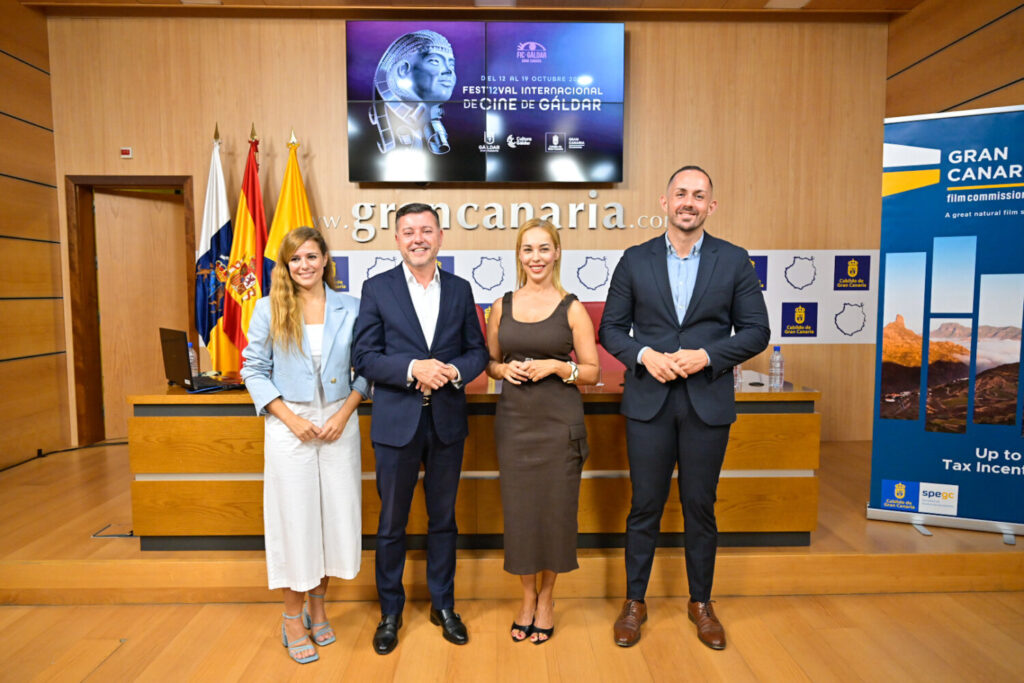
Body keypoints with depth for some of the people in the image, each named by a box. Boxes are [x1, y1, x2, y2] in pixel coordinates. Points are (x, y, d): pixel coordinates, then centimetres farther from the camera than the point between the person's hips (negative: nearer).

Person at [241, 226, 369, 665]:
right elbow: (254, 370, 0)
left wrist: (344, 413, -8)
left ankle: (318, 604, 30)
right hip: (290, 426, -1)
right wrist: (291, 418, -10)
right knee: (293, 517, 5)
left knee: (336, 514, 8)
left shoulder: (350, 309, 2)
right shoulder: (269, 309, 1)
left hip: (339, 424, 2)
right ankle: (292, 618, 24)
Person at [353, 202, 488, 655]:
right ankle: (390, 612, 32)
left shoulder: (460, 289, 5)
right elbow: (364, 357, -6)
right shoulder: (377, 288, -2)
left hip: (448, 421, 2)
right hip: (397, 422, -2)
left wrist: (455, 371, -15)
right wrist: (413, 368, -21)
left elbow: (478, 350, 6)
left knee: (443, 519, 16)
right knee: (391, 524, 12)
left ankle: (443, 605, 35)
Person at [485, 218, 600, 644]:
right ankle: (527, 597, 31)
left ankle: (547, 598, 30)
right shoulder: (502, 306, 6)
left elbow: (592, 372, 0)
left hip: (559, 422, -2)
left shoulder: (572, 309, -2)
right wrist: (505, 369, -7)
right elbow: (489, 362, 14)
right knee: (518, 509, 8)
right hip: (513, 422, 2)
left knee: (555, 509, 6)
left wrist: (555, 366, -16)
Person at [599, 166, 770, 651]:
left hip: (708, 402, 0)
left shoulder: (734, 261, 2)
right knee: (645, 505, 8)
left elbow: (756, 332, 1)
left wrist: (707, 355, -14)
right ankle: (634, 602, 27)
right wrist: (644, 355, -14)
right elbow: (611, 328, 4)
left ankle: (701, 603, 32)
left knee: (700, 505, 12)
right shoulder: (635, 260, 3)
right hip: (648, 399, 0)